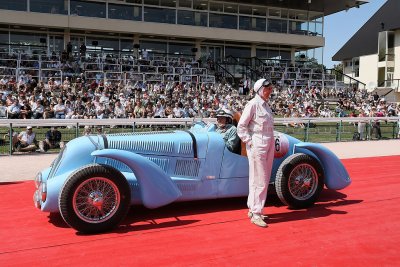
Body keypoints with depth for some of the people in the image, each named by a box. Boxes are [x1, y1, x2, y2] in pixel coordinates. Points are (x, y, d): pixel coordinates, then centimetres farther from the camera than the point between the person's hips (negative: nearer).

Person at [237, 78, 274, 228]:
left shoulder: (266, 105, 14)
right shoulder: (253, 104, -10)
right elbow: (241, 127, -11)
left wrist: (271, 143, 10)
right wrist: (250, 142, -14)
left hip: (268, 146, 8)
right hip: (257, 147, -8)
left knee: (264, 180, 12)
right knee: (259, 181, -6)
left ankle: (253, 209, 23)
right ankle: (256, 214, 3)